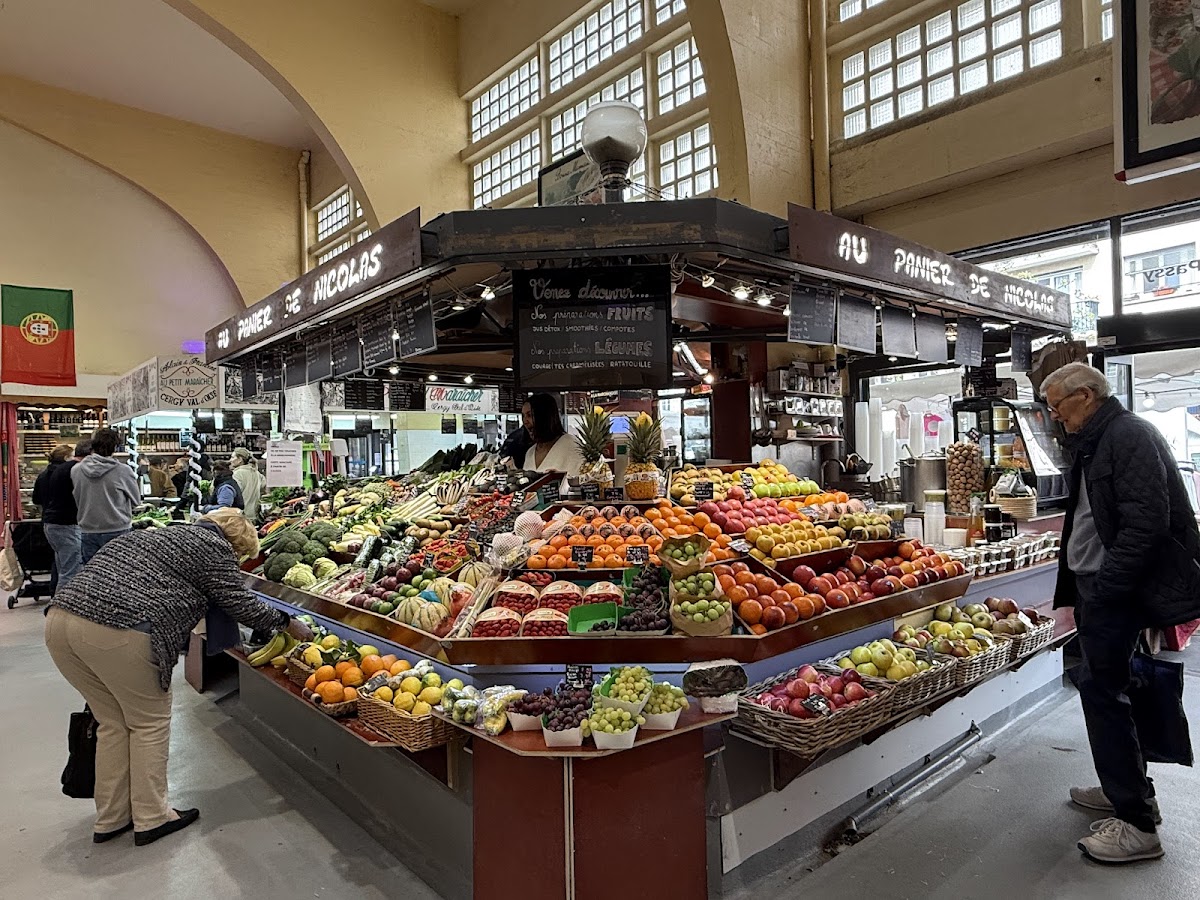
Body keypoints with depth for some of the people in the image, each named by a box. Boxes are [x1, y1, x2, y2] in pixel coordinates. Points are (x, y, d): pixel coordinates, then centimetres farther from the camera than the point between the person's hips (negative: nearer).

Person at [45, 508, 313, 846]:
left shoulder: (161, 534, 27)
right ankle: (151, 819, 20)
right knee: (150, 722, 12)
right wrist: (287, 622, 19)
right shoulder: (213, 546, 3)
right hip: (117, 632, -8)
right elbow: (240, 604, 5)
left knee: (113, 724, 21)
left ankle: (110, 820, 31)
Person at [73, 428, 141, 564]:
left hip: (88, 532, 3)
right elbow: (136, 500, 0)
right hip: (117, 531, -3)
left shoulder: (76, 471, -2)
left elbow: (77, 501, 11)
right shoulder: (123, 471, -13)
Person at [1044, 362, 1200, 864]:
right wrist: (1076, 590, 18)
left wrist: (1105, 589, -21)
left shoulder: (1130, 436, -14)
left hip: (1117, 590, -10)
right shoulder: (1092, 445, 17)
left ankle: (1137, 823, 3)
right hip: (1097, 587, 10)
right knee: (1103, 686, 16)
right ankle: (1128, 789, 31)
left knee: (1102, 688, -7)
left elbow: (1146, 522, -23)